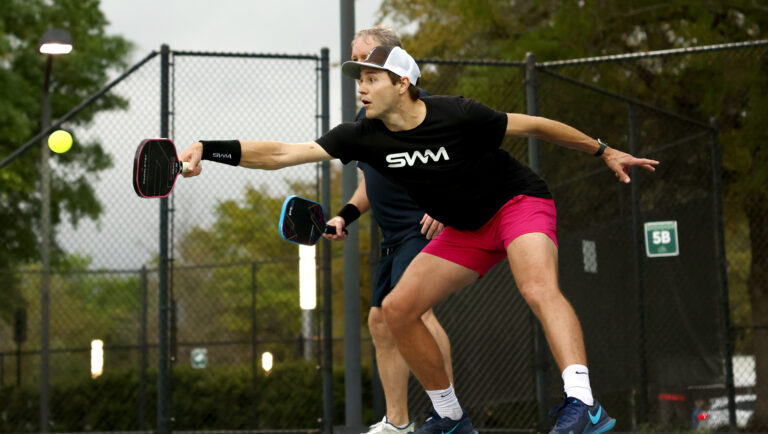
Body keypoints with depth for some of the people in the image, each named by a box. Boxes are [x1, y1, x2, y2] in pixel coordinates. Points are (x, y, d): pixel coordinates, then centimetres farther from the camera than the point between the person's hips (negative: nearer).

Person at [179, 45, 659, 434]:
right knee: (398, 309, -1)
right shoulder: (364, 137, -12)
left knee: (539, 289, -35)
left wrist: (605, 151, -2)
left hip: (520, 201, -6)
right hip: (467, 229, 7)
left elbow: (533, 125, -10)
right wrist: (208, 149, -26)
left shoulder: (456, 115, -24)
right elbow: (283, 153, -15)